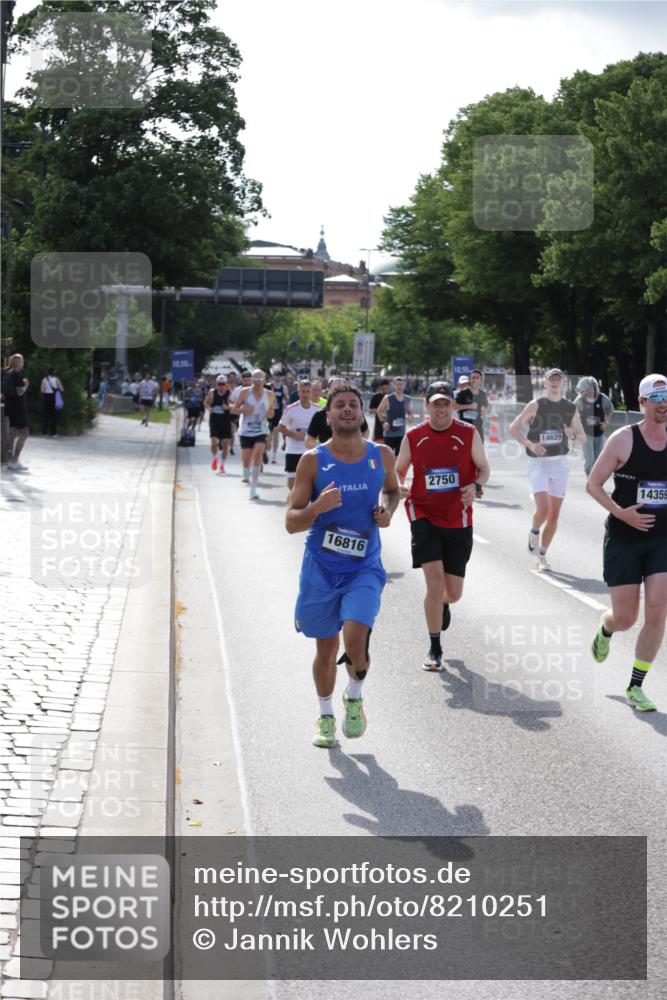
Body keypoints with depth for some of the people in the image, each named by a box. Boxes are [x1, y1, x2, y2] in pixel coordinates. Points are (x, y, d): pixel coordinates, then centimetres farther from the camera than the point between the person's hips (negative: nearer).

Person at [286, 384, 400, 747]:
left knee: (355, 641, -19)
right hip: (321, 567, 0)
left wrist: (388, 510, 0)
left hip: (364, 567, 0)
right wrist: (318, 507, -27)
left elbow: (392, 489, 23)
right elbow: (291, 522, -7)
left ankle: (354, 698, 12)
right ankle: (326, 716, 34)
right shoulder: (313, 460, -7)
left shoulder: (382, 456, 0)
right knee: (326, 649, 11)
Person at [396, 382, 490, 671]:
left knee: (453, 592, 5)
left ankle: (443, 604, 47)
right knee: (435, 580, -14)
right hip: (424, 515, -1)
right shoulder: (413, 437, 0)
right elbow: (398, 471, 10)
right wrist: (398, 488, -13)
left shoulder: (468, 434, -2)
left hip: (458, 519, 1)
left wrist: (475, 486, -16)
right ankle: (434, 649, 3)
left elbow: (484, 468, 6)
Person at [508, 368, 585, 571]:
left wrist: (573, 435, -10)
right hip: (538, 463, -4)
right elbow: (513, 428, -4)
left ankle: (542, 556, 18)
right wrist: (530, 444, -20)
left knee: (554, 514, 4)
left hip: (560, 463, 4)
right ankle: (534, 532, 14)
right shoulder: (536, 405, -5)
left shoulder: (571, 409, 6)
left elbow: (583, 438, 13)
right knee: (543, 509, -19)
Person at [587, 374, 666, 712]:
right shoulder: (623, 439, -8)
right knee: (625, 618, 1)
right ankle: (605, 630, 40)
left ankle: (635, 687, 4)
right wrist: (620, 512, -18)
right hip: (624, 540, -3)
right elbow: (593, 484, -5)